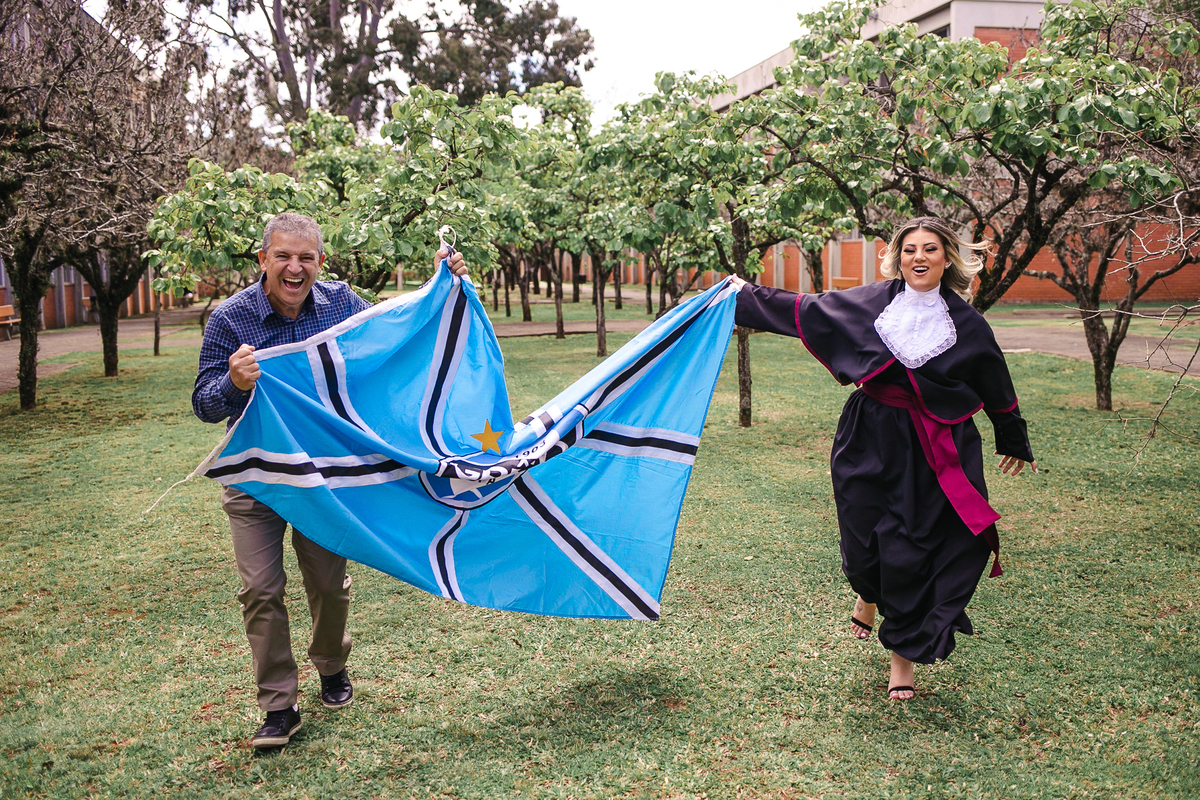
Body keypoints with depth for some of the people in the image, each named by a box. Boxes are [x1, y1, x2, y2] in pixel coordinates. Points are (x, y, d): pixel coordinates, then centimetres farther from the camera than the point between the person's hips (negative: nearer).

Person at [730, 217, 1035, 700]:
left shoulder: (965, 323, 2)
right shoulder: (872, 302, 3)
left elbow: (997, 387, 12)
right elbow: (805, 310, 11)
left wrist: (1014, 444, 19)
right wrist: (747, 297, 15)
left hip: (935, 450, -1)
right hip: (872, 440, 1)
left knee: (916, 549, -2)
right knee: (866, 536, 2)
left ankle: (904, 653, 14)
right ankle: (869, 594, 39)